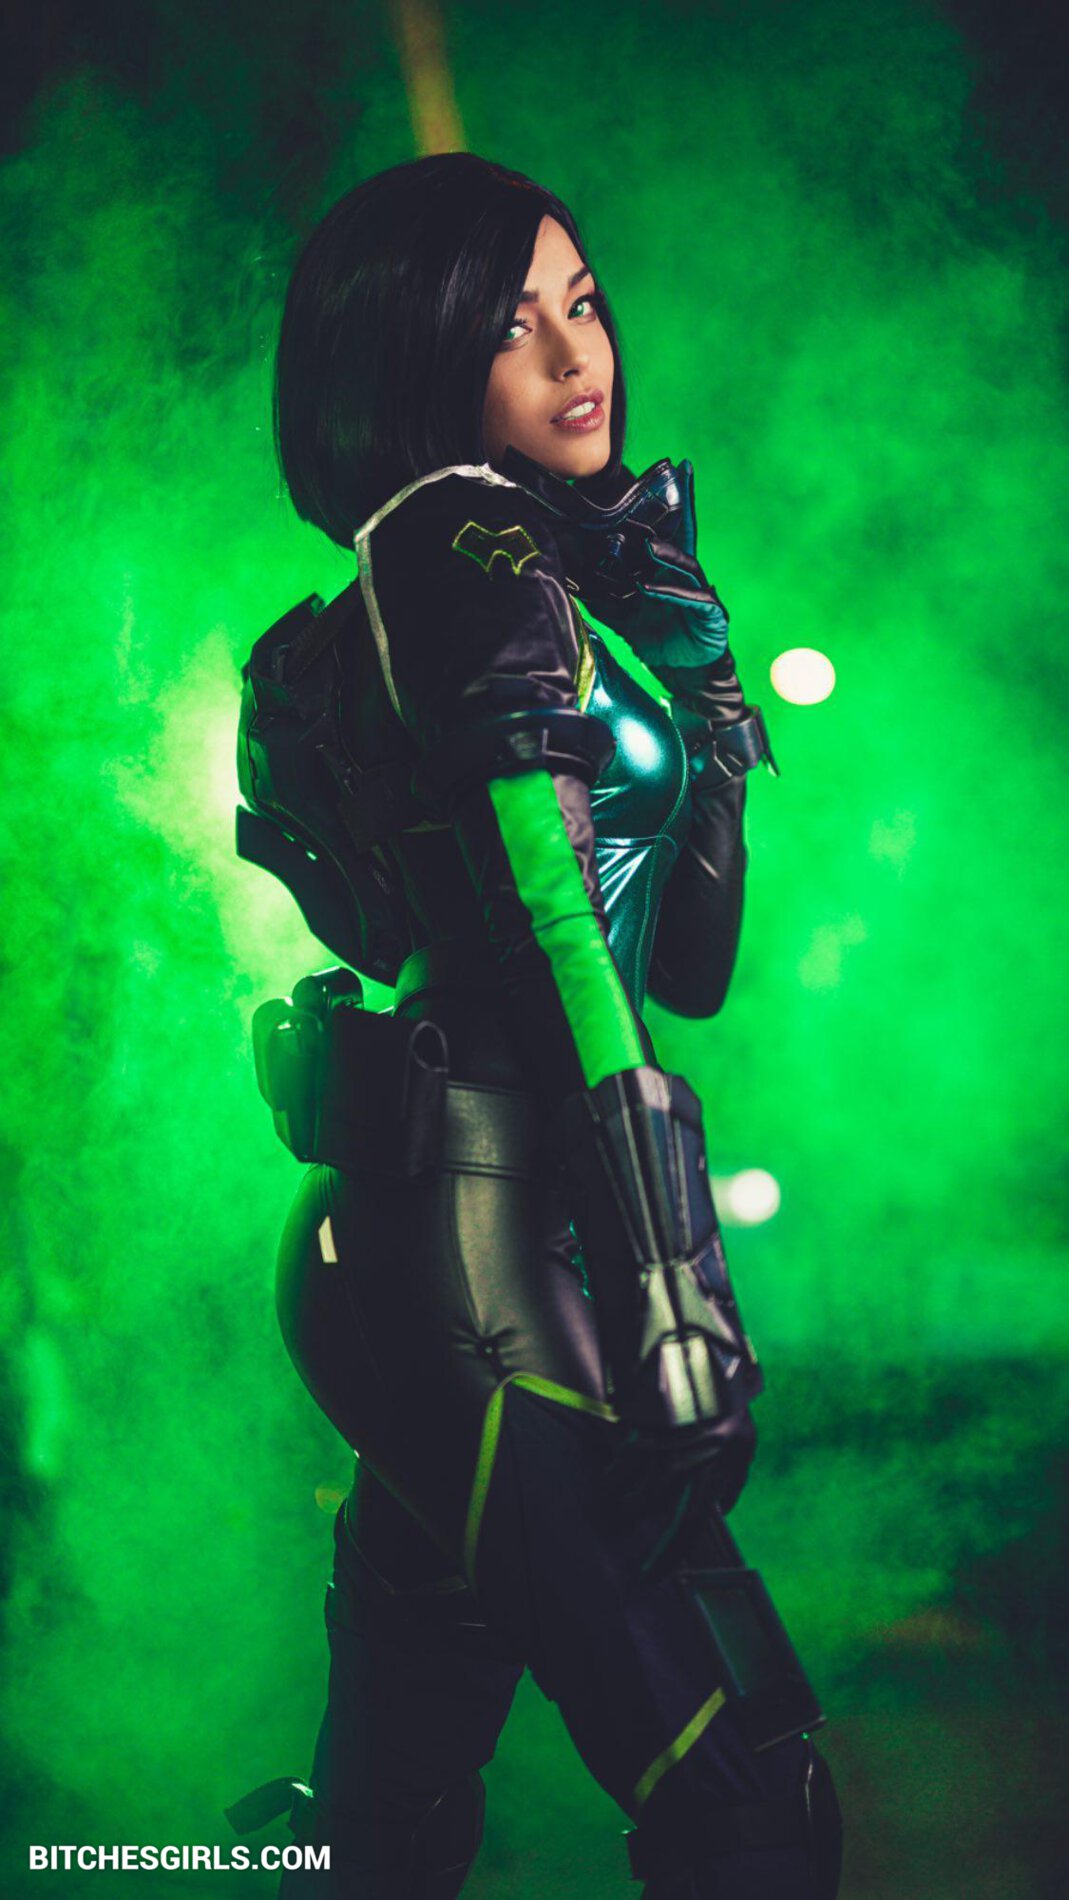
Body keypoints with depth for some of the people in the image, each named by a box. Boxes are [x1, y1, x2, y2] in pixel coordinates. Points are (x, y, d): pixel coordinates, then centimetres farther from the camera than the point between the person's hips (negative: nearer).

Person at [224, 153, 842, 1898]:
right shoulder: (493, 588, -12)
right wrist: (672, 1300, -22)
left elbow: (689, 966, 13)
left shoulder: (420, 593, 16)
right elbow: (565, 972, -19)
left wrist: (694, 672, 3)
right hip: (520, 1228, -10)